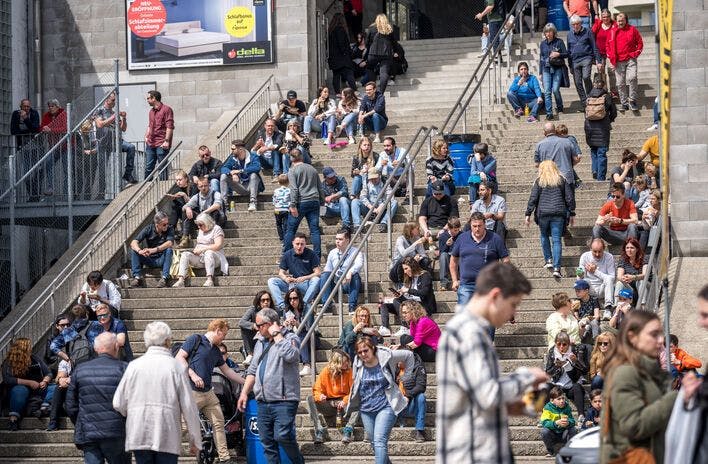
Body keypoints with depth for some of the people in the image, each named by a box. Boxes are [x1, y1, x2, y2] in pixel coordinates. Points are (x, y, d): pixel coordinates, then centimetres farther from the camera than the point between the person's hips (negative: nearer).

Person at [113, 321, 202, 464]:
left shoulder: (134, 366, 2)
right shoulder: (177, 368, -3)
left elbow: (118, 404, 1)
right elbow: (189, 407, -2)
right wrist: (195, 441, 8)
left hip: (139, 436, 2)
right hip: (168, 438, -2)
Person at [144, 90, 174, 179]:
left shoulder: (166, 110, -6)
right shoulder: (151, 111, 18)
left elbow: (170, 127, -12)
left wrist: (166, 141, -18)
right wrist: (146, 136, 14)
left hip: (161, 145, -7)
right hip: (150, 144, 7)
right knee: (148, 167, 7)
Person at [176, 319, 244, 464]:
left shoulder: (215, 351, 19)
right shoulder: (195, 340, -4)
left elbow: (227, 370, 28)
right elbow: (179, 358, -11)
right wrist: (192, 375, -19)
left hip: (208, 393, 8)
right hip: (192, 392, -8)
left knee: (219, 422, 9)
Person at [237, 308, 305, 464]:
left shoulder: (290, 338, -2)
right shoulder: (260, 343, 20)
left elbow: (290, 355, -25)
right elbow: (252, 371, 24)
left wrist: (276, 334, -14)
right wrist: (244, 392, 14)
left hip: (283, 400, -7)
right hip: (263, 402, 7)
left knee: (283, 436, -17)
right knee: (267, 440, 4)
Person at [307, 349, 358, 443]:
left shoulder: (349, 372, -3)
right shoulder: (326, 372, -3)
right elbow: (317, 389, -1)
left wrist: (345, 401, -23)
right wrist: (320, 396, -25)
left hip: (344, 405, -1)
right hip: (328, 406, 1)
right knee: (310, 399, -23)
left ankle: (349, 429, -36)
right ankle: (320, 428, -32)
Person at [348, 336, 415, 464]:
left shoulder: (386, 356, -10)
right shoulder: (358, 363, -1)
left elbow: (409, 355, 5)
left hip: (385, 407, -5)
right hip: (366, 409, 5)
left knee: (379, 441, -18)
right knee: (375, 443, 11)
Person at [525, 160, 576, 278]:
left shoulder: (539, 181, 4)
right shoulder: (561, 180, 9)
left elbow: (533, 198, 0)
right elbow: (569, 197, 8)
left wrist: (528, 214, 4)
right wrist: (572, 213, 15)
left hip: (543, 213, -1)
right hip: (558, 213, 1)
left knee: (544, 236, 22)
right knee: (556, 240, -2)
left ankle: (548, 260, 17)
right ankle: (556, 268, -11)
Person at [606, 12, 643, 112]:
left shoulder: (632, 30, 4)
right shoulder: (613, 32, 8)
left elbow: (640, 43, 8)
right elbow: (608, 46, 16)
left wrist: (636, 53, -3)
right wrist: (611, 56, 4)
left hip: (630, 59, -2)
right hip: (618, 61, 2)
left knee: (632, 78, -21)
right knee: (620, 84, 3)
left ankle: (632, 100, -11)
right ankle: (624, 103, 13)